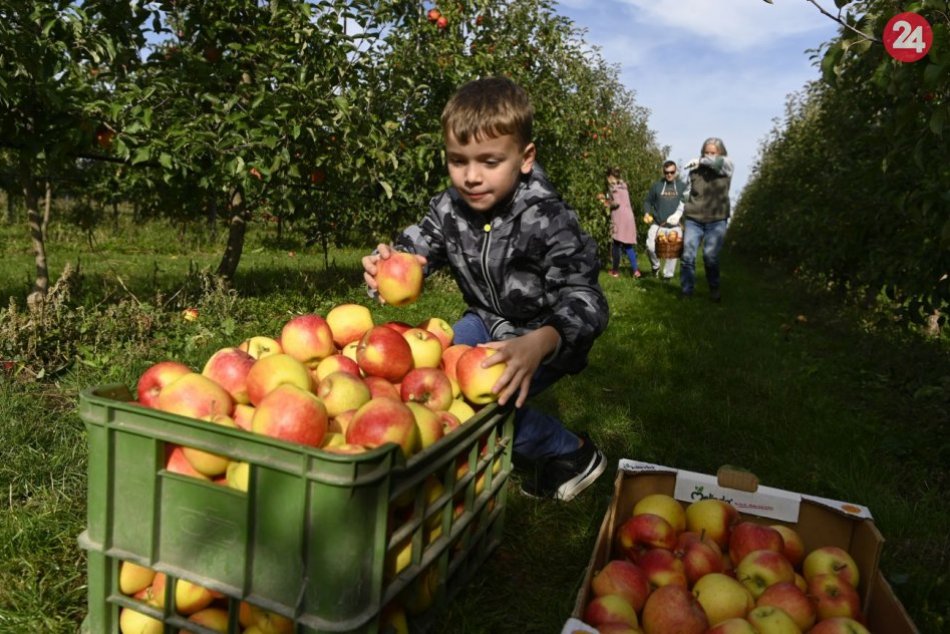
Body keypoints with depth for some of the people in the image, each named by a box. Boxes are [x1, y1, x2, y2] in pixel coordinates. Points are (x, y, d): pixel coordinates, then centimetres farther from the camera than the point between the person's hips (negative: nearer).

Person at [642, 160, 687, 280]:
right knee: (650, 247, -17)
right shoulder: (656, 185, 8)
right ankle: (655, 266, 12)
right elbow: (648, 201, 15)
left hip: (674, 226, 1)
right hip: (657, 224, -1)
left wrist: (680, 214, -9)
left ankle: (668, 275, 13)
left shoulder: (682, 186, 8)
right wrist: (647, 213, -4)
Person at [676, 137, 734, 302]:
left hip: (717, 221, -1)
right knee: (688, 256, -6)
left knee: (710, 257, -5)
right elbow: (687, 194, 14)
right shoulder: (695, 170, 7)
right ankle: (686, 291, 2)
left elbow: (720, 161, -20)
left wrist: (701, 160, -8)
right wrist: (679, 212, 5)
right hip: (694, 220, 2)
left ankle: (714, 290, 14)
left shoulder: (727, 167, 3)